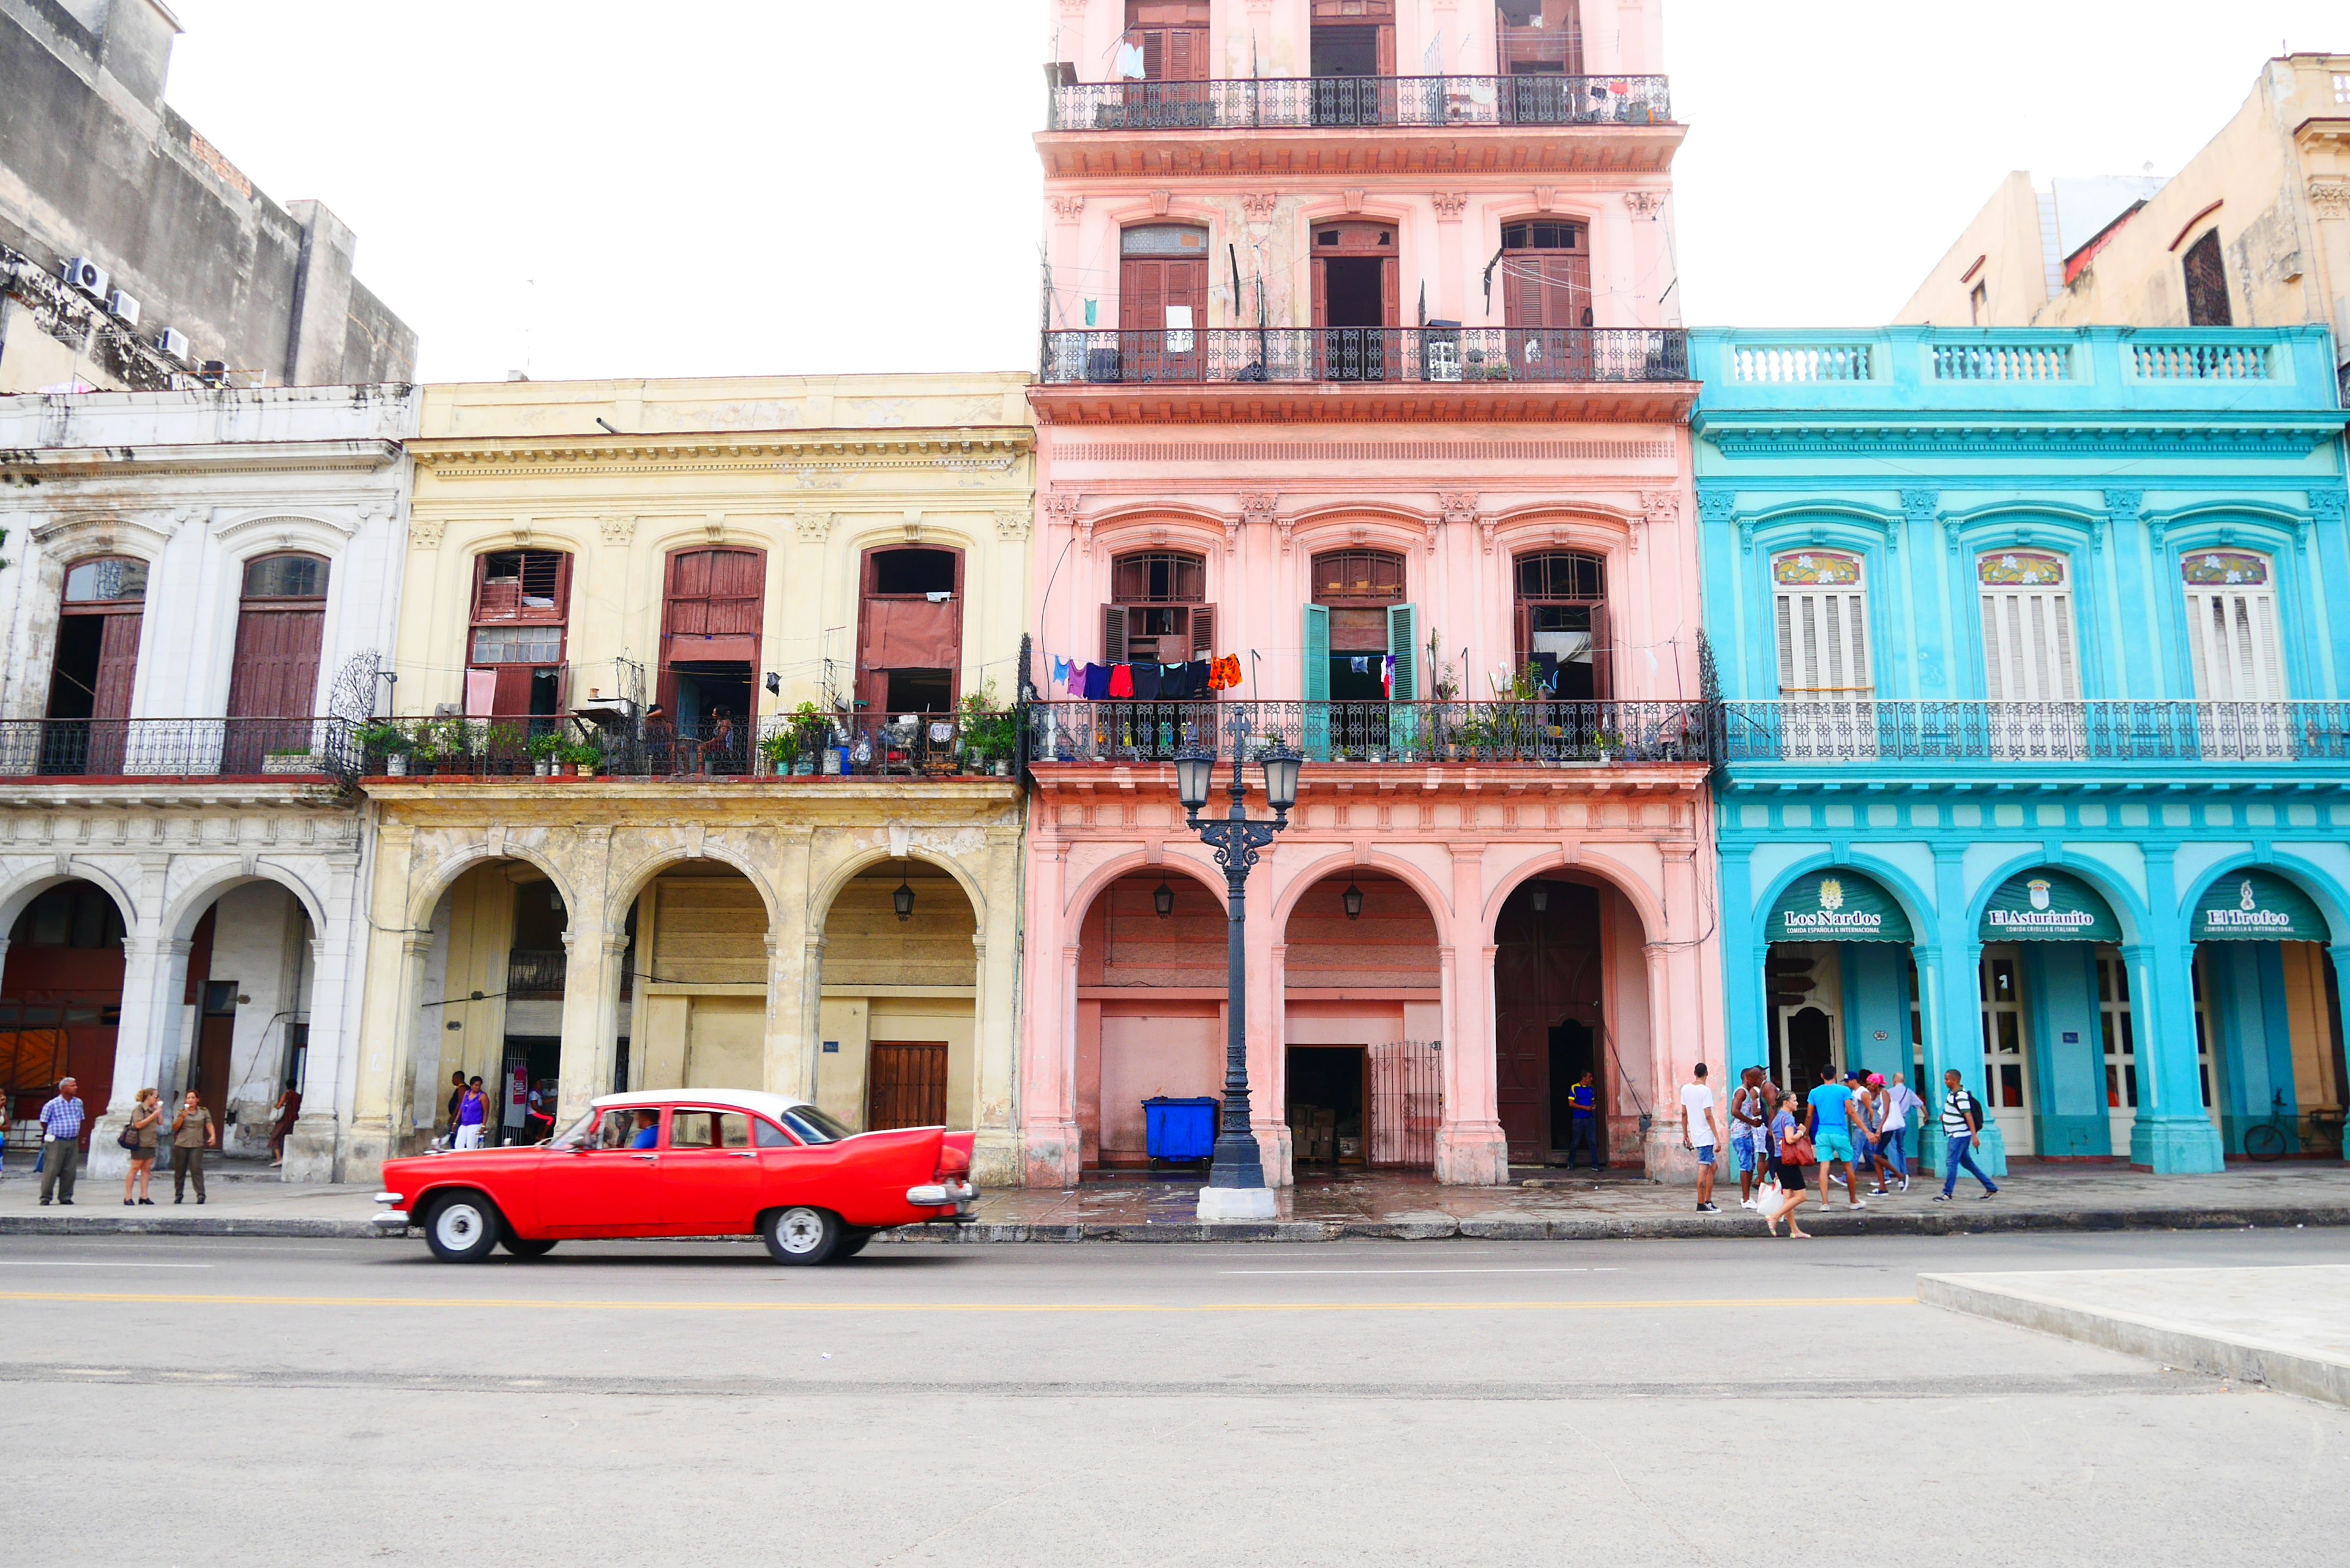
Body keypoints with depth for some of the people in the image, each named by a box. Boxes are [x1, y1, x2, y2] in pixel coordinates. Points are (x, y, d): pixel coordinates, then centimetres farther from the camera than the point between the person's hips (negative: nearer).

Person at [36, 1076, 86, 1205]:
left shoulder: (78, 1103, 9)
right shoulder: (52, 1104, -7)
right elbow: (44, 1122, 3)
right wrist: (52, 1133, 9)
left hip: (73, 1142, 5)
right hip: (56, 1141, -5)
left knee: (70, 1171, 5)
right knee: (51, 1170, -4)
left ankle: (65, 1197, 13)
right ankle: (45, 1198, 5)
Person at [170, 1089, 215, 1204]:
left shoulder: (204, 1112, 9)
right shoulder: (181, 1111, 8)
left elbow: (209, 1125, 6)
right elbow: (175, 1128, 4)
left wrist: (213, 1135, -11)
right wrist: (182, 1117, -12)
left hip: (196, 1146, -2)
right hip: (181, 1145, 2)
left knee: (196, 1169, -13)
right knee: (179, 1171, 6)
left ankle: (201, 1195, -16)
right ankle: (179, 1195, 18)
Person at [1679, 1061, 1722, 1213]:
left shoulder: (1685, 1089, 9)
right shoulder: (1705, 1090, -13)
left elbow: (1684, 1114, 13)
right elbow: (1709, 1116, -16)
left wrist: (1685, 1135, 20)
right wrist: (1717, 1138, -14)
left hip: (1695, 1135, 8)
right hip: (1705, 1136, -8)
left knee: (1712, 1166, 17)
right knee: (1703, 1169, -5)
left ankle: (1708, 1202, 18)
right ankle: (1701, 1205, -4)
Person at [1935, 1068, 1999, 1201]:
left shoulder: (1961, 1096, -18)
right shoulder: (1952, 1093, 10)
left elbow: (1969, 1116, -23)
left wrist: (1974, 1136, -27)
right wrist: (1945, 1116, 10)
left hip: (1959, 1135, -10)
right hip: (1956, 1135, 10)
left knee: (1951, 1163, -10)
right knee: (1967, 1162, 15)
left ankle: (1947, 1194, -8)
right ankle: (1991, 1187, 23)